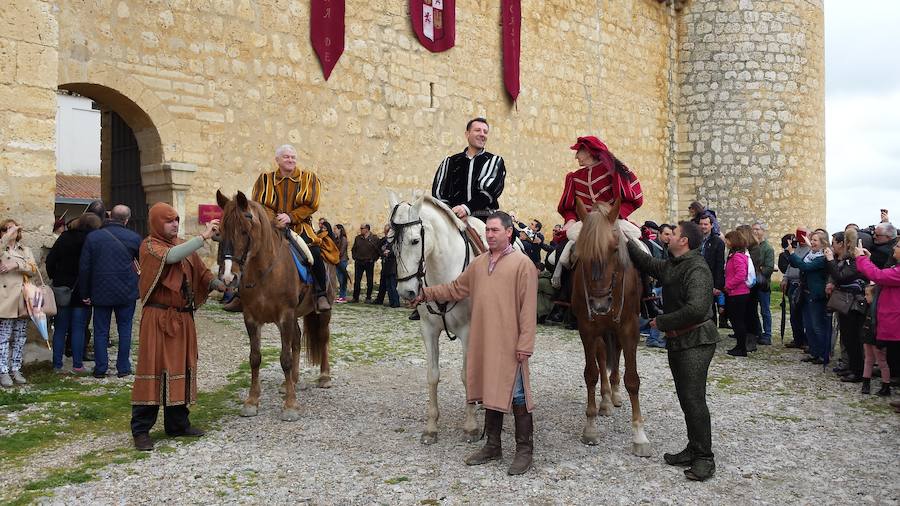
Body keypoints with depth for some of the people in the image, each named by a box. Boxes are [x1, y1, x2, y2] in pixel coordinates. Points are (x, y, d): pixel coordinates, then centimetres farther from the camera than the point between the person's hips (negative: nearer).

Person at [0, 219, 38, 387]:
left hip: (23, 300, 4)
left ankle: (16, 369, 15)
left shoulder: (26, 250, 16)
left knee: (20, 338, 7)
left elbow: (34, 270, 1)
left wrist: (16, 264, -13)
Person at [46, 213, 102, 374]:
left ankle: (57, 365, 13)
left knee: (60, 329, 10)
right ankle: (77, 365, 6)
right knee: (78, 329, 4)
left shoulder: (64, 238, 2)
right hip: (82, 292, -3)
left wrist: (55, 279, 8)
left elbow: (50, 260, 1)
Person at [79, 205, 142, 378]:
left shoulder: (92, 237, -3)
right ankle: (123, 367, 12)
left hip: (101, 292, 0)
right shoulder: (134, 237, -4)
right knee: (125, 329, 9)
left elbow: (84, 268, -1)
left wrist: (85, 294, 6)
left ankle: (100, 369, 12)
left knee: (100, 331, 9)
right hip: (126, 292, 0)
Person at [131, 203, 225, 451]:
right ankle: (141, 429, 4)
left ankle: (178, 423, 22)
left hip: (184, 318, 7)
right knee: (154, 369, -5)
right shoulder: (149, 246, -5)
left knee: (182, 368, 11)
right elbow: (171, 257, -26)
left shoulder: (185, 246, 14)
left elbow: (202, 274, 12)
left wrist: (219, 284, -9)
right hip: (158, 318, -6)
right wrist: (203, 237, -29)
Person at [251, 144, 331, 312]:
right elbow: (259, 205, 3)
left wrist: (290, 217, -14)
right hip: (271, 227, 2)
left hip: (300, 226, -2)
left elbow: (311, 205, -1)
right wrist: (274, 220, -15)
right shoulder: (265, 179, 12)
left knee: (315, 252, -29)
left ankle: (321, 293, -13)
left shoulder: (309, 178, 9)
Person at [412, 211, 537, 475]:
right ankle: (492, 446, 29)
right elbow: (456, 288, 20)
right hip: (482, 342, 7)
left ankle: (524, 450, 13)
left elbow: (528, 309, -13)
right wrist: (427, 293, 12)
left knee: (516, 396, 1)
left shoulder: (523, 264, -10)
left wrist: (525, 345, -16)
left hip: (510, 345, -6)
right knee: (491, 394, 16)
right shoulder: (479, 262, 10)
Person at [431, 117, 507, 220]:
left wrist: (467, 207, -20)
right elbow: (438, 193, 11)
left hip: (484, 219, -1)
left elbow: (490, 190, -4)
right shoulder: (450, 162, 19)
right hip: (453, 219, 1)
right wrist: (452, 214, -7)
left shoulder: (495, 161, 13)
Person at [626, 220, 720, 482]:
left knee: (694, 398, -8)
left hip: (695, 341, -9)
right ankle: (694, 449, 23)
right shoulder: (670, 266, 11)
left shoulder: (697, 269, -19)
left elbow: (697, 309, -30)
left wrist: (662, 322, -19)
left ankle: (704, 457, 1)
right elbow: (647, 262, 26)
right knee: (685, 398, 14)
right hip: (677, 340, 10)